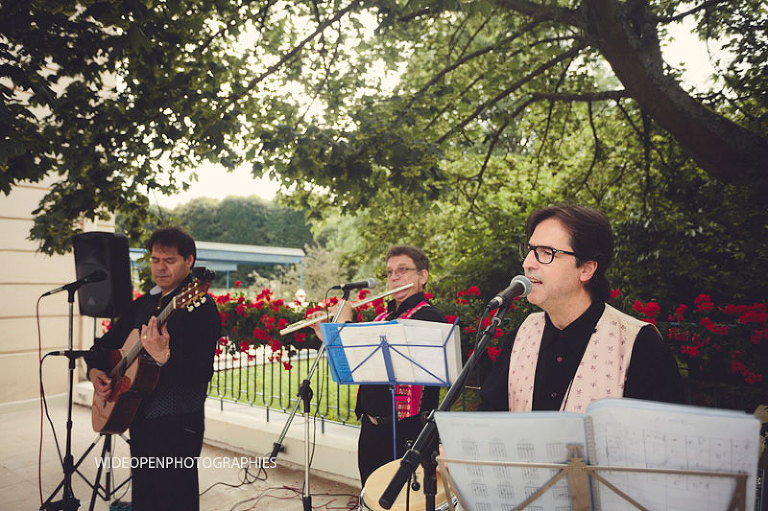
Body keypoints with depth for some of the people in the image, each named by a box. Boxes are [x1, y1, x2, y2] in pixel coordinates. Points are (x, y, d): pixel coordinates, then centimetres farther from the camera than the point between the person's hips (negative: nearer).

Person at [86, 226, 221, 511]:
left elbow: (203, 371, -24)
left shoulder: (200, 305, -15)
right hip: (139, 416, 8)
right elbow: (106, 343, 21)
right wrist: (95, 370, 2)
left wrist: (164, 357, -39)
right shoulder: (144, 304, 11)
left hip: (177, 423, -8)